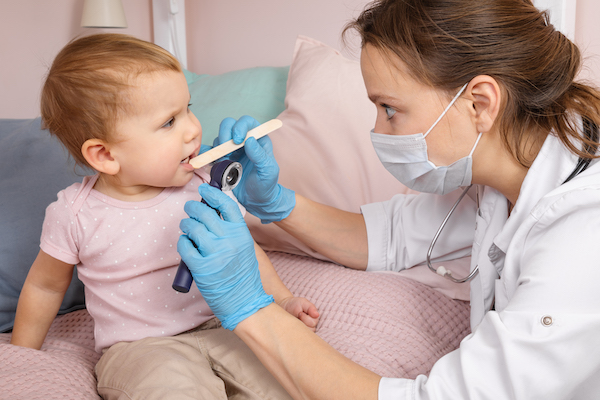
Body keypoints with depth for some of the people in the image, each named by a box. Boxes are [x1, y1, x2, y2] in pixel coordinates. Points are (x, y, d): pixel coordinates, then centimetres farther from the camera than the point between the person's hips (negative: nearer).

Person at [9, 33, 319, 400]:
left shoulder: (201, 188, -4)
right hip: (138, 349, -3)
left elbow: (243, 248, 13)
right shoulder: (75, 215, -11)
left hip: (218, 328, 4)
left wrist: (282, 299, 3)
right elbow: (45, 286, 7)